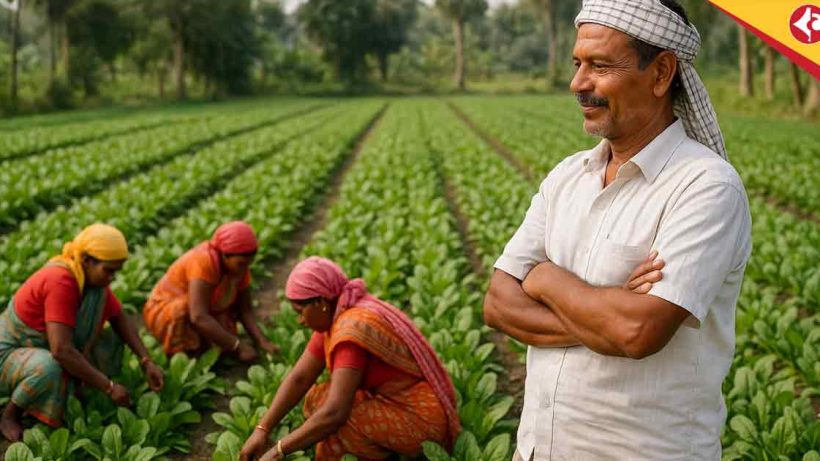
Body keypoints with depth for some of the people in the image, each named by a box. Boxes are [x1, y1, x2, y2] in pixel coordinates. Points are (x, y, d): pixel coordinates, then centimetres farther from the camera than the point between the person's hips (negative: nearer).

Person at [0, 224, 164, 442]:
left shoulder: (92, 276, -8)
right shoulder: (61, 282, -32)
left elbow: (121, 319, 2)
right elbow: (61, 350, -38)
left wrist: (147, 361, -11)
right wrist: (109, 386, -32)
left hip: (41, 348, 8)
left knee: (110, 344, -4)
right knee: (49, 369, -38)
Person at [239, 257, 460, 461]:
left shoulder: (352, 330, -27)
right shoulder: (333, 317, 2)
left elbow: (334, 414, -33)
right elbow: (298, 378, 3)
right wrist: (261, 431, -5)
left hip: (421, 418, -9)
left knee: (335, 427, -24)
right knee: (318, 398, 4)